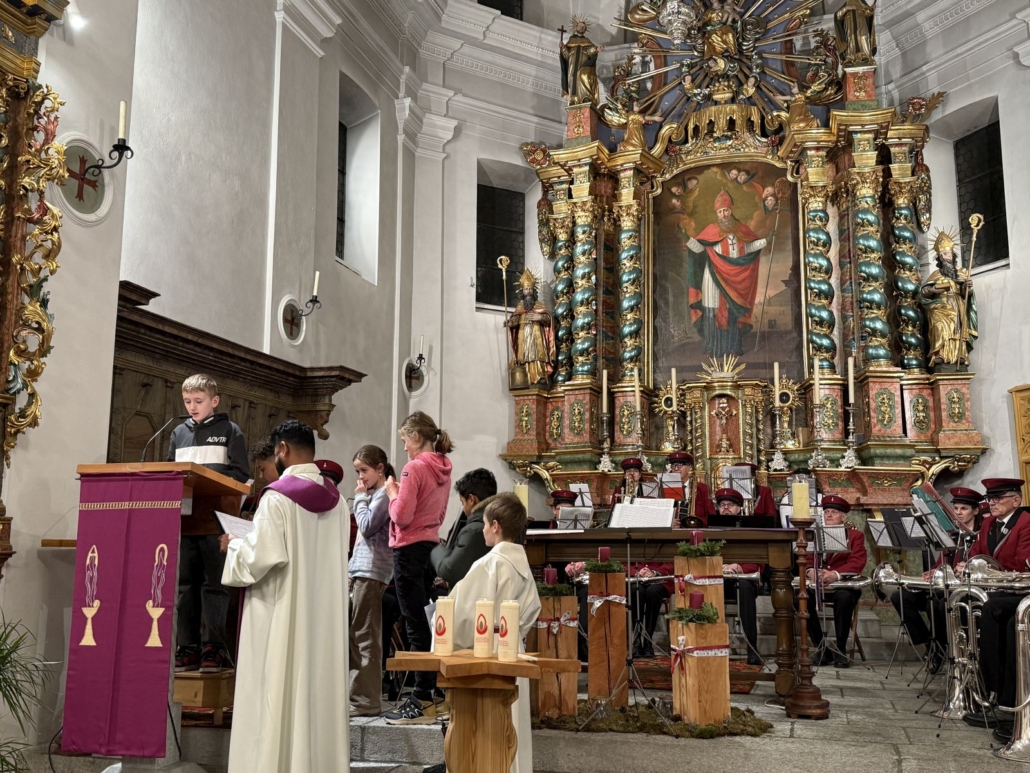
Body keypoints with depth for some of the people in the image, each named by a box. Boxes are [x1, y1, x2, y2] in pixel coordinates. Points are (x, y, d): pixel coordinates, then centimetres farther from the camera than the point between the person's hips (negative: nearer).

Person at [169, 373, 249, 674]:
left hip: (217, 522, -4)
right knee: (186, 585, 7)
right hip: (184, 521, 4)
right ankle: (188, 648, 13)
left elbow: (241, 474, -2)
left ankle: (213, 647, 4)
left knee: (214, 585, -2)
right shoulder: (179, 433, 16)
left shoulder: (229, 431, 4)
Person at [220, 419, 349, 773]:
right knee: (319, 689, 11)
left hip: (282, 615, -6)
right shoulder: (337, 501, 7)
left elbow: (261, 558, -19)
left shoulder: (277, 497, -13)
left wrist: (233, 546, 2)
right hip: (324, 616, 7)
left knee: (278, 693, 0)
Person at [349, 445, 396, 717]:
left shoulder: (384, 495, -9)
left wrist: (360, 498, -6)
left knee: (365, 637, -7)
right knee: (354, 636, 12)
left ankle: (367, 700, -3)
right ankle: (358, 694, 19)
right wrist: (352, 570, 19)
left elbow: (367, 527, -19)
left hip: (372, 573, -10)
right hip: (362, 571, 10)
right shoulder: (373, 495, 20)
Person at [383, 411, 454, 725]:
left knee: (416, 625, -5)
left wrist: (392, 492, -1)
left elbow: (401, 516, -18)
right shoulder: (443, 469, 10)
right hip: (431, 545, 9)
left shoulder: (414, 468, -15)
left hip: (410, 549, -8)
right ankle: (433, 696, 18)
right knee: (425, 622, 14)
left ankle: (422, 702, -1)